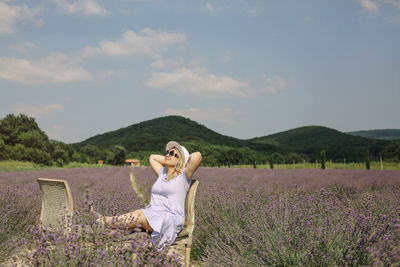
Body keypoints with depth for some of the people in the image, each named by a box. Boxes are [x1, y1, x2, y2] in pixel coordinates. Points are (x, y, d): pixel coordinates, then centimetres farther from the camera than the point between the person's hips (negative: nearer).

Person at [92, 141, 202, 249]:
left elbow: (197, 155, -16)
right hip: (152, 215, 7)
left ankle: (105, 221, -25)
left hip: (170, 220, -7)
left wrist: (183, 161, 3)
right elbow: (152, 157, 35)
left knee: (139, 215, -30)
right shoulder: (162, 173, 20)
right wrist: (167, 161, 23)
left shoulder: (184, 175, 0)